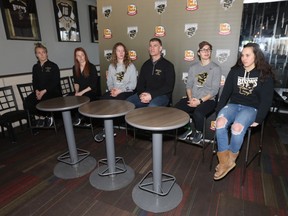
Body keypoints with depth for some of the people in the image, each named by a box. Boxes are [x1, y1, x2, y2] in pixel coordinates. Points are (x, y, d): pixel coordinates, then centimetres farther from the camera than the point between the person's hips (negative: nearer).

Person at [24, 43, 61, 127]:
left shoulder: (53, 66, -1)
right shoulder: (35, 67, 16)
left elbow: (55, 82, -8)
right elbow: (34, 82, 14)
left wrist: (44, 91, -19)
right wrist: (36, 91, -9)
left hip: (53, 91, -5)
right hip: (39, 91, 5)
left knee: (43, 100, -34)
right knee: (27, 102, -20)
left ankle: (49, 116, -1)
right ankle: (42, 115, 6)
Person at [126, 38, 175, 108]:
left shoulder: (168, 65, -3)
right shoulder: (146, 64, 14)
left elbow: (169, 86, -12)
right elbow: (140, 82, 14)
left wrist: (152, 95, -21)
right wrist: (141, 94, -9)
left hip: (162, 95, -5)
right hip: (145, 94, 5)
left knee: (152, 106, -37)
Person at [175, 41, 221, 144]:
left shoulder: (216, 68, -1)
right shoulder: (193, 67, 12)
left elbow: (214, 90, -9)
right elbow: (189, 85, 7)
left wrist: (200, 101, -19)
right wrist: (190, 98, -11)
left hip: (208, 100, -4)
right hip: (192, 98, 4)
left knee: (197, 113, -34)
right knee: (176, 108, -21)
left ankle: (199, 133, 1)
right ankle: (188, 129, 8)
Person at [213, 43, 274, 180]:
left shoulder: (265, 74, 1)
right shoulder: (235, 71, 9)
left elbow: (267, 99, -2)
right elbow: (226, 92, 5)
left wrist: (258, 119, -10)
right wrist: (219, 111, -3)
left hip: (252, 108, -2)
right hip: (233, 104, 3)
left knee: (237, 127, -34)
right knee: (220, 122, -30)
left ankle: (230, 160, -10)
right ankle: (225, 161, -21)